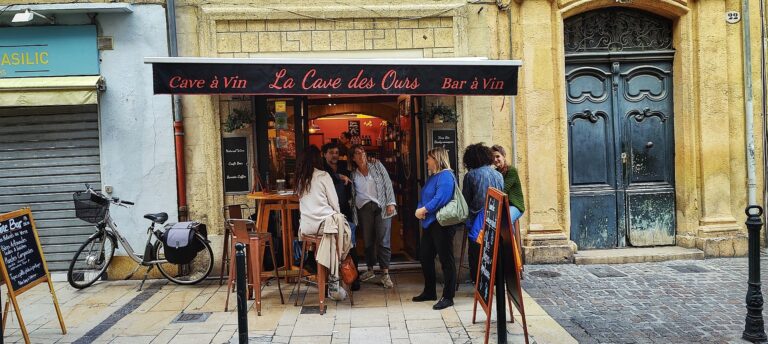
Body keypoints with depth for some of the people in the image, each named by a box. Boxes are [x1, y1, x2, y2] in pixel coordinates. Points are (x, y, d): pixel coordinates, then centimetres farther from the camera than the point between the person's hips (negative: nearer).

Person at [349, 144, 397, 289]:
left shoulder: (377, 165, 7)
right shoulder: (353, 174, 11)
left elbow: (388, 184, 3)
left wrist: (391, 203, -5)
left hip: (381, 206, -2)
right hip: (364, 209, 2)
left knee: (383, 241, -6)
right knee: (368, 240, 7)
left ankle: (386, 274, -2)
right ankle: (370, 270, 22)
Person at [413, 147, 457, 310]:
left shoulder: (446, 176, -13)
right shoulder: (432, 177, 17)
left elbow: (441, 199, -24)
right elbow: (424, 198, 18)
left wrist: (424, 210, -16)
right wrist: (419, 209, -2)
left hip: (441, 224, -10)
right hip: (428, 223, 10)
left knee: (446, 260, -2)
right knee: (426, 258, 16)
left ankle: (448, 297, 5)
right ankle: (429, 292, 30)